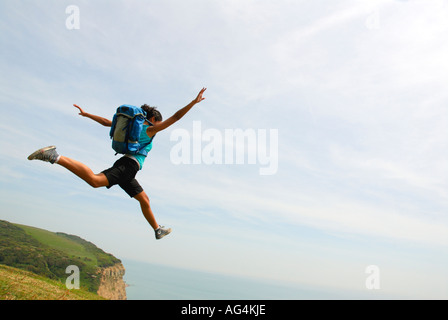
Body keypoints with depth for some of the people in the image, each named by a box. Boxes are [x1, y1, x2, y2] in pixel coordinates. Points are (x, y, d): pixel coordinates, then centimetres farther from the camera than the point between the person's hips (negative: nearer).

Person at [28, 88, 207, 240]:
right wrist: (194, 102, 1)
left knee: (144, 200, 18)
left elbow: (106, 122, 29)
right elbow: (175, 117, -1)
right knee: (95, 180, -30)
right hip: (129, 165, -10)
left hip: (126, 167, 10)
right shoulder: (150, 129, 5)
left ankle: (158, 230, 29)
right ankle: (54, 157, -33)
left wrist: (86, 114, 36)